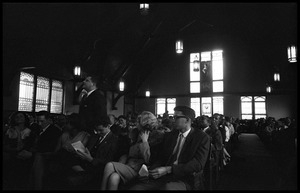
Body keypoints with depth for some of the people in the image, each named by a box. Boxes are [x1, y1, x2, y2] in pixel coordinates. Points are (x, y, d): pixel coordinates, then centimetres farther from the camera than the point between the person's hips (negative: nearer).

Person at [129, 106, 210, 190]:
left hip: (183, 180, -4)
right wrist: (150, 170, -10)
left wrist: (168, 169, -18)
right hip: (161, 177, 5)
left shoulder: (202, 138, 1)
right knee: (134, 187, -19)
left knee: (168, 187, -38)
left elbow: (198, 164, -10)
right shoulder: (169, 135, 17)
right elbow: (160, 158, 13)